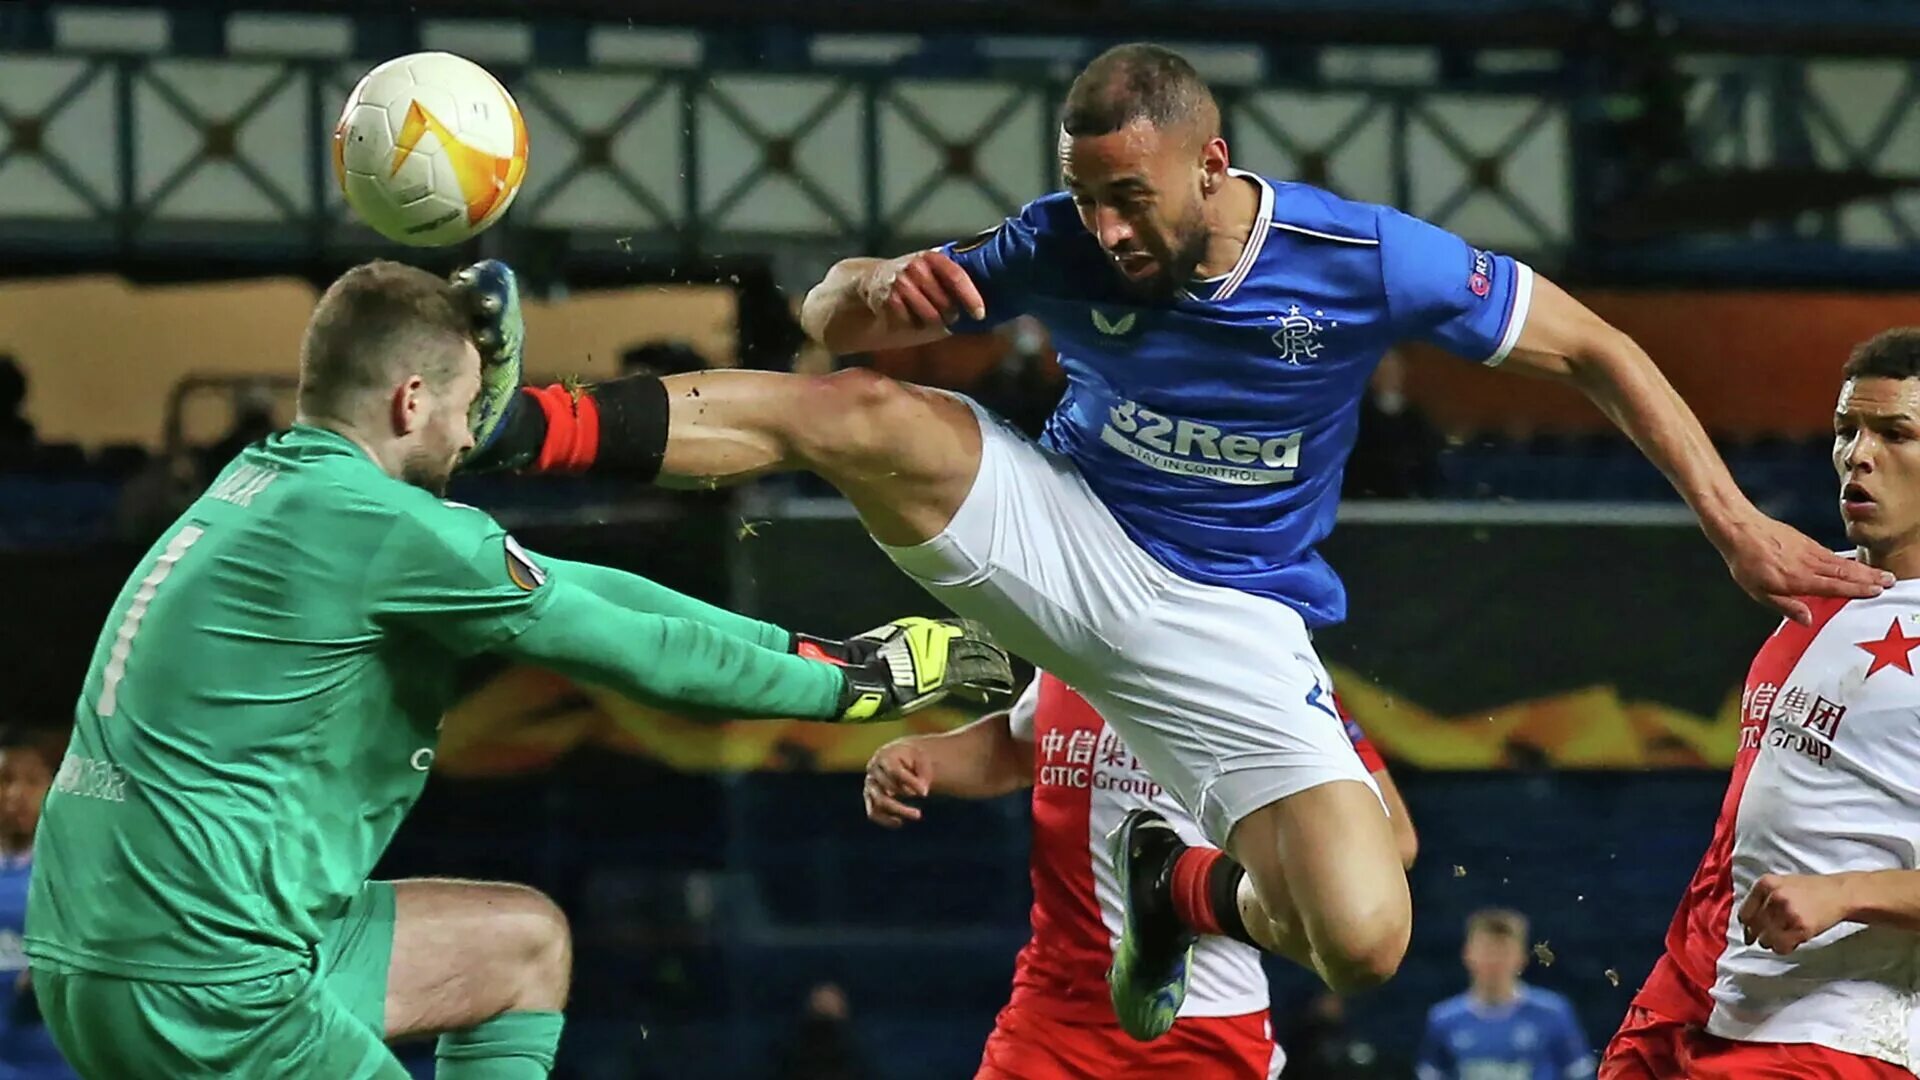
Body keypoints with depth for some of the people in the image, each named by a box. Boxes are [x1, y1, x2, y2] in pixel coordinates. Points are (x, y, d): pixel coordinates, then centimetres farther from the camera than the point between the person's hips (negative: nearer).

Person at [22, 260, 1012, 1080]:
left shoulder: (270, 481, 13)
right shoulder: (381, 524, -14)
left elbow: (564, 589, 16)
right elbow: (628, 646, -5)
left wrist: (801, 648, 17)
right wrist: (847, 682, 8)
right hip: (196, 994, -10)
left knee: (526, 943, 21)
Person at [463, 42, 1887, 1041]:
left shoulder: (1368, 261, -18)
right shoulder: (1062, 249, -12)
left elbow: (1594, 349, -7)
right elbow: (829, 318, -5)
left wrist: (1736, 522, -12)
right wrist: (879, 290, -31)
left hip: (1228, 626, 0)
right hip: (1060, 539, 0)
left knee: (1364, 942, -19)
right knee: (853, 413, -27)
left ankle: (1179, 878, 14)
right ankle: (522, 424, -40)